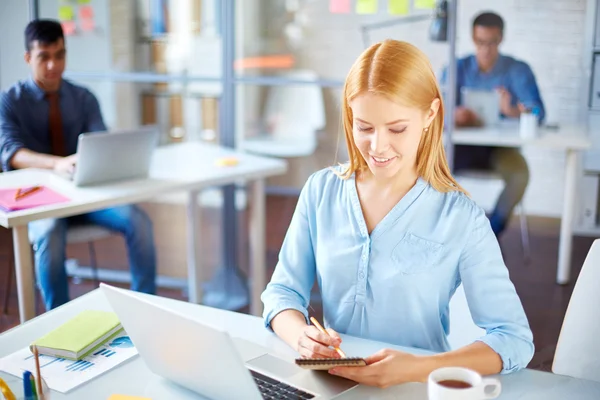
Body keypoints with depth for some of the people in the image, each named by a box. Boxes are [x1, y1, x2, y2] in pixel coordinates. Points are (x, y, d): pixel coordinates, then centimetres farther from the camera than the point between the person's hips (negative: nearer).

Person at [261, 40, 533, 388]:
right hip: (330, 383, 2)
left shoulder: (461, 218, -8)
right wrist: (301, 336, -17)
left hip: (416, 389, -1)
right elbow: (283, 291, 5)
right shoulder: (321, 191, 2)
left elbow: (514, 339, -11)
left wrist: (418, 369, -26)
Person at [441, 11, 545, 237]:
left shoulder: (518, 70, -3)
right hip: (464, 145, 1)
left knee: (520, 173, -32)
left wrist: (512, 111, -38)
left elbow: (538, 113, -14)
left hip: (501, 147, -1)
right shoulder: (457, 68, 2)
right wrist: (454, 114, -36)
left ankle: (492, 233, -8)